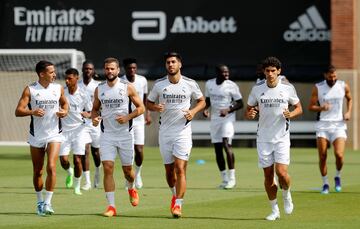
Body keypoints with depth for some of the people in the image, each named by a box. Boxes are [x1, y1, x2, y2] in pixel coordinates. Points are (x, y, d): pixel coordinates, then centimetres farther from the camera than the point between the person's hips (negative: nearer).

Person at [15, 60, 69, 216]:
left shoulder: (58, 88, 1)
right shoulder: (30, 90, -7)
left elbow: (64, 103, 19)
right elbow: (18, 111, -11)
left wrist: (64, 111, -3)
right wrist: (32, 112, -30)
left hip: (54, 134, 0)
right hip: (36, 136, 0)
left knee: (51, 167, -17)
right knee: (37, 172, 9)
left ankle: (48, 202, -13)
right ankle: (40, 202, 26)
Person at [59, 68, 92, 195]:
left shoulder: (83, 94, -4)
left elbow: (91, 113, 3)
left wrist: (87, 114, -18)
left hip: (78, 130, -1)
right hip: (64, 130, 1)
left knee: (77, 160, -6)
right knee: (63, 160, -7)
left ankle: (77, 187, 10)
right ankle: (70, 173, 28)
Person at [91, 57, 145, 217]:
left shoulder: (127, 88, -4)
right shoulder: (99, 90, 4)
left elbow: (141, 108, 0)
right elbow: (95, 109, 17)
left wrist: (127, 117, -16)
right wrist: (94, 118, -6)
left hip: (125, 134, -1)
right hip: (107, 135, 1)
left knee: (127, 169, 10)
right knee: (107, 168, -11)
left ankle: (131, 189, 45)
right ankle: (111, 206, -9)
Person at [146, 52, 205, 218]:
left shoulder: (190, 84, -2)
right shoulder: (159, 84, 2)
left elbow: (201, 101, 11)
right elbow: (148, 103, 12)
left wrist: (193, 111, -9)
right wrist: (155, 107, -11)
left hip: (183, 131, -2)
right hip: (165, 132, 2)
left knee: (180, 168, -13)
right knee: (169, 170, 9)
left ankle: (178, 205, -11)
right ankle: (175, 195, 36)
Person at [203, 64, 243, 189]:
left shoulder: (232, 86, -8)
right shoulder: (209, 84, 4)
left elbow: (240, 104, -4)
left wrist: (228, 110, -20)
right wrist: (205, 109, -2)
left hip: (227, 119, -5)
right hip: (214, 119, 5)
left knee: (226, 145, -19)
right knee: (217, 149, 4)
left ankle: (232, 178, -13)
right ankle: (225, 179, 13)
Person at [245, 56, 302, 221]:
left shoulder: (288, 88, -4)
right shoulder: (257, 89, -1)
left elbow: (299, 108, 8)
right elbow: (248, 110, 8)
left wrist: (290, 114, -14)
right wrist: (250, 114, -16)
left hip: (282, 137, -2)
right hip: (263, 138, 2)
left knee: (281, 172, -14)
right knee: (268, 175, 4)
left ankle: (286, 195, 19)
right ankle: (274, 210, 18)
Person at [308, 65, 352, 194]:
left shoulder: (344, 86, 2)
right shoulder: (318, 88, -1)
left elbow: (349, 99, 22)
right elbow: (311, 107, 1)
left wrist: (349, 112, 5)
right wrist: (321, 108, -19)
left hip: (338, 125, 0)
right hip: (323, 125, 0)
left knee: (339, 154, -17)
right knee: (322, 157, -3)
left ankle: (337, 176, 11)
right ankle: (325, 184, 14)